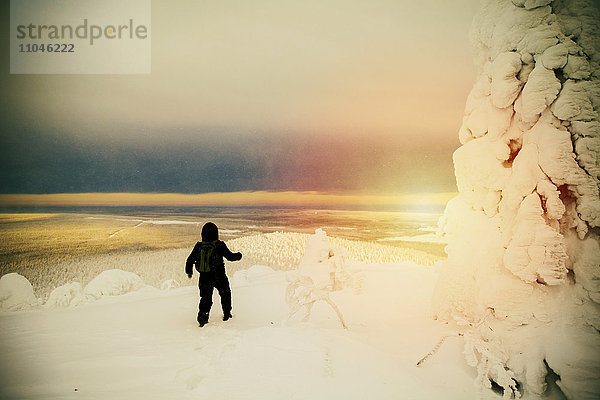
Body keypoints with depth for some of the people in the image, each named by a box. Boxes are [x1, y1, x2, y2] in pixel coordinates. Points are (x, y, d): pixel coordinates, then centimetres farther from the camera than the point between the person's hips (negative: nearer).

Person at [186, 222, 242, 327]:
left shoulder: (199, 246, -2)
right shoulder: (219, 245, -12)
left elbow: (190, 260, 5)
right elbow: (230, 257, -9)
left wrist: (189, 272, 22)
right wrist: (238, 255, 12)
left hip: (204, 278, 2)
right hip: (219, 277, -2)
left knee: (206, 298, 16)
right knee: (225, 294, 22)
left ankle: (202, 317, 3)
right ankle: (226, 314, 30)